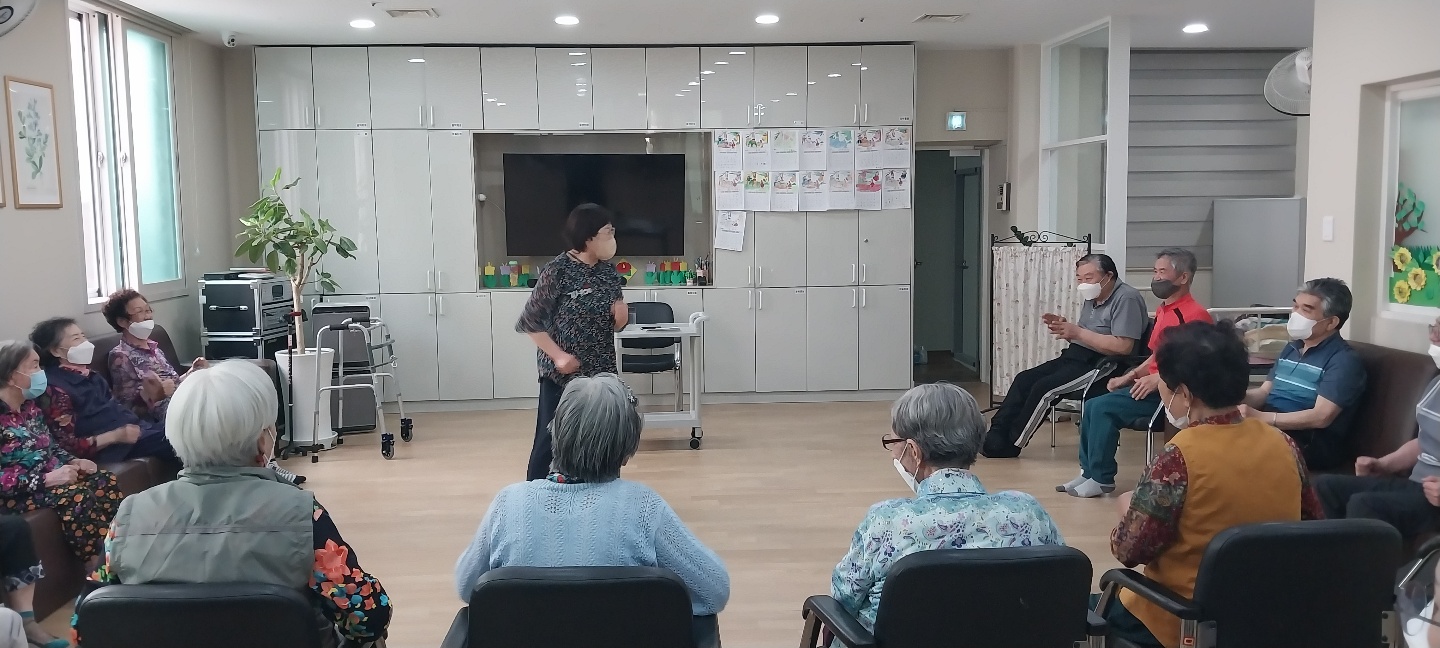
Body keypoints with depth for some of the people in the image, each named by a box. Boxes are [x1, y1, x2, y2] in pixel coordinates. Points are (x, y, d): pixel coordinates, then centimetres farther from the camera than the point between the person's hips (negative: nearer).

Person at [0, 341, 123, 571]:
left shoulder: (29, 406, 9)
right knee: (76, 497, -30)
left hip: (49, 475, 9)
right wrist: (46, 479, -25)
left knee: (106, 482, -10)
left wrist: (73, 461, 1)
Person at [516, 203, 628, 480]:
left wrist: (621, 317, -9)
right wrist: (557, 355, -18)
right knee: (550, 442, 1)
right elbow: (529, 321, -10)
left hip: (601, 374, 6)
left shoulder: (609, 271, 4)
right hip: (561, 375, -6)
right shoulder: (557, 271, -14)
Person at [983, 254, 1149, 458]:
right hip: (1075, 357, 10)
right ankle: (996, 433, -6)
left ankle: (1010, 443, -11)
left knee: (1042, 387, -22)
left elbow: (1123, 347, -23)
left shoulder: (1126, 298, -13)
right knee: (1024, 379, -2)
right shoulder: (1093, 298, 16)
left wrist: (1078, 332, -19)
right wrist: (1065, 327, -1)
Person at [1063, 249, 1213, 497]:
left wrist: (1158, 379, -26)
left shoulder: (1194, 315, -15)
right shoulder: (1164, 310, 16)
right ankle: (1089, 472, 3)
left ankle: (1102, 479, -9)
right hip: (1154, 384, 10)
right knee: (1092, 406, 0)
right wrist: (1130, 375, 10)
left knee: (1104, 407, -20)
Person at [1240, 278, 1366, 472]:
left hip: (1313, 446, -7)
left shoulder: (1343, 360, -7)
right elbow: (1264, 392, 18)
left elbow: (1321, 417, -18)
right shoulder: (1291, 349, 20)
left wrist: (1260, 417, -25)